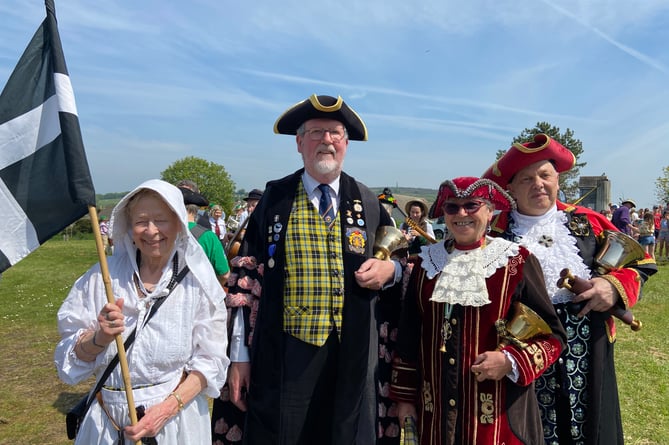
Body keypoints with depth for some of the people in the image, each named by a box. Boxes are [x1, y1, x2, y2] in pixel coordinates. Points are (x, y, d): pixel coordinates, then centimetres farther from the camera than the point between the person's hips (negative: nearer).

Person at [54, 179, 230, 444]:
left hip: (176, 418, -2)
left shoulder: (196, 281, -9)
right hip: (107, 422, 2)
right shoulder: (104, 276, -5)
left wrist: (166, 409, -18)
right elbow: (72, 357, -1)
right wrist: (100, 337, -21)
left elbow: (210, 360, -8)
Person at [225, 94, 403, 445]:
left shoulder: (367, 203, 6)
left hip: (352, 354, 2)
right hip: (284, 353, -1)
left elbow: (400, 261, 16)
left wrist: (388, 269, -9)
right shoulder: (275, 199, 2)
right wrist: (239, 356, -1)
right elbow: (247, 278, 2)